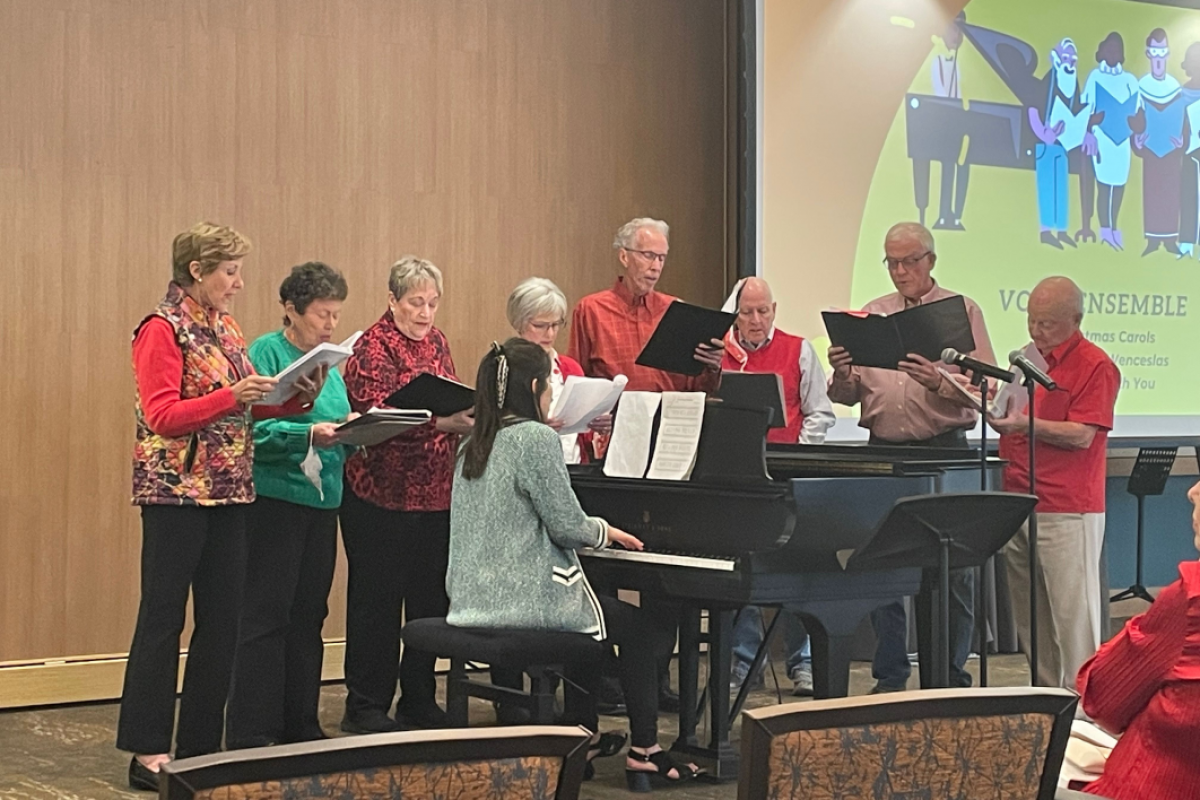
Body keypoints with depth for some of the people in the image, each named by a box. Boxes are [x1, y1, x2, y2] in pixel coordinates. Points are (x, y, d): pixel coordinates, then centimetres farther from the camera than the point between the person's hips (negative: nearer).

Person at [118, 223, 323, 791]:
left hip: (227, 490, 8)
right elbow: (163, 417, -15)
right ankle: (148, 751, 3)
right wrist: (231, 396, -25)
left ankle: (200, 745, 16)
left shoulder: (225, 329, 15)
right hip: (176, 491, -8)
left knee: (222, 618, 8)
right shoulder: (162, 329, -9)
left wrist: (297, 399, 0)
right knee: (163, 617, -3)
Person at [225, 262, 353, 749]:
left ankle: (300, 728, 20)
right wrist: (309, 434, -28)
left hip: (322, 500, 8)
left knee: (308, 616, 12)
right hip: (274, 499, -8)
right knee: (266, 616, -6)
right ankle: (251, 735, -3)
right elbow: (256, 430, -17)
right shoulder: (265, 353, -8)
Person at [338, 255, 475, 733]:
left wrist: (472, 416, -1)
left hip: (435, 493, 7)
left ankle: (419, 702, 20)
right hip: (383, 495, -7)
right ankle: (365, 707, 7)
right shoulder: (373, 347, -9)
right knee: (377, 600, -1)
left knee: (430, 599, 10)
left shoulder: (436, 341, 14)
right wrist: (442, 422, -30)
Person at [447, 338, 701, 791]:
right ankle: (644, 751, 9)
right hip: (528, 599, -9)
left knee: (589, 609, 34)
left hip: (475, 601, 9)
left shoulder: (475, 445, 11)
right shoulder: (537, 438, -15)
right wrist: (607, 531, 5)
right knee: (649, 627, 10)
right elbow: (567, 527, -16)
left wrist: (598, 532, 23)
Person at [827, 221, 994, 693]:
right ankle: (890, 676, 15)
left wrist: (939, 382, -25)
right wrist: (842, 376, -11)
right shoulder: (871, 315, 14)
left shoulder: (961, 311, 4)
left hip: (944, 451, -3)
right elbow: (847, 396, 12)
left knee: (951, 569, 0)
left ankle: (952, 676, 9)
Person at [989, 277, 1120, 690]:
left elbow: (1081, 436, -14)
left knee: (1071, 611, -5)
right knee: (1028, 614, 11)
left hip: (1067, 512, -8)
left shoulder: (1095, 366, -6)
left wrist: (1024, 424, -24)